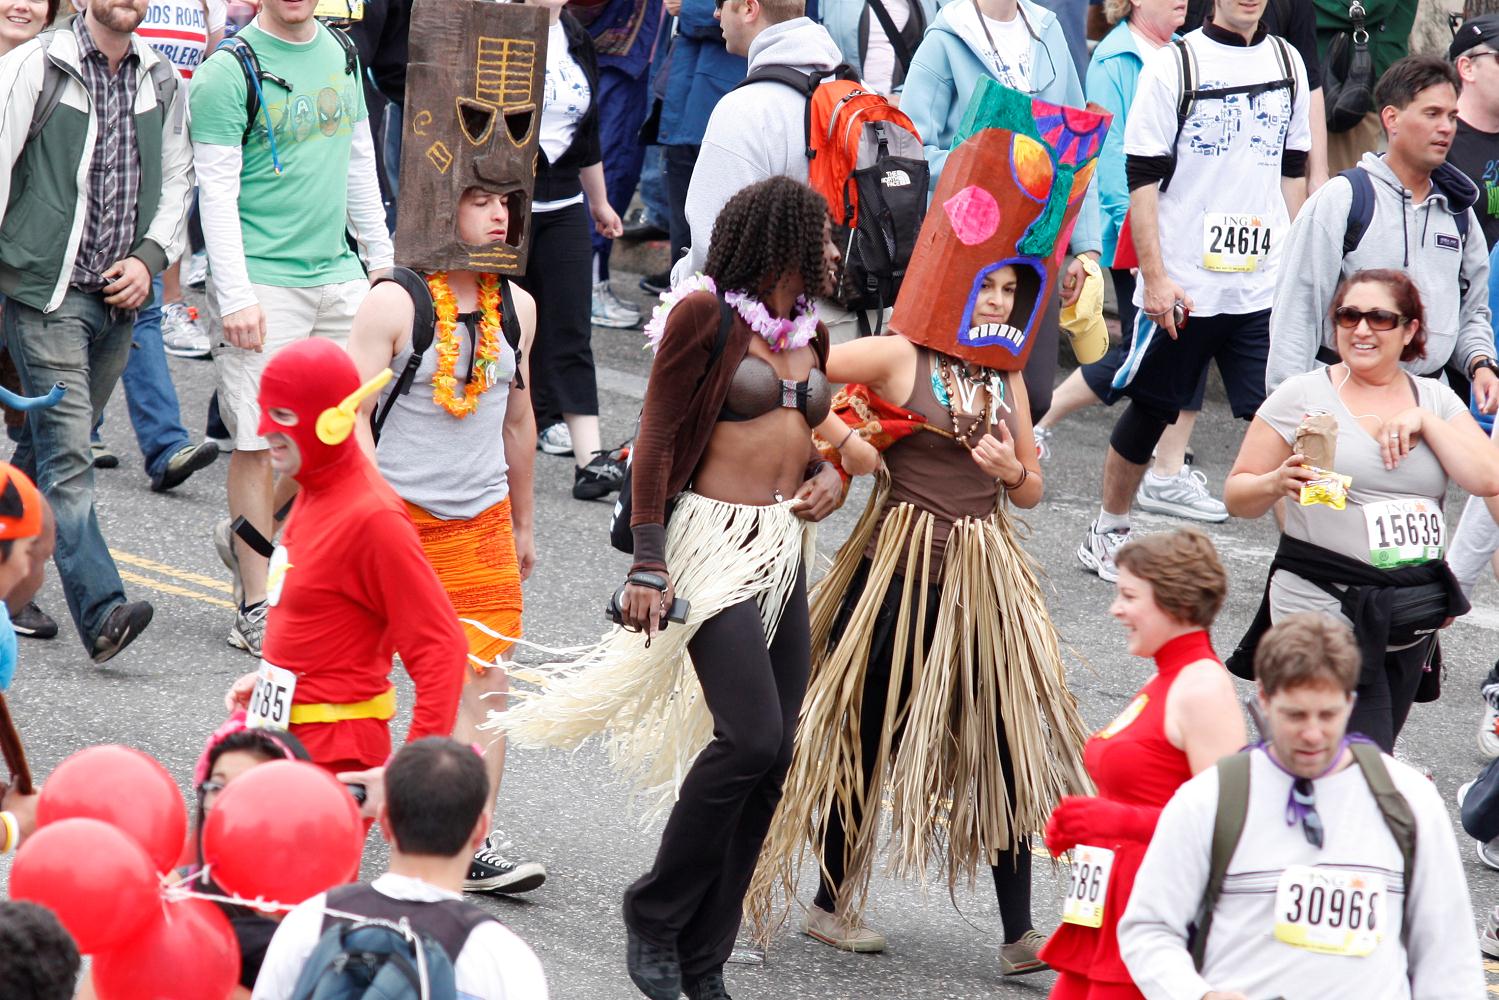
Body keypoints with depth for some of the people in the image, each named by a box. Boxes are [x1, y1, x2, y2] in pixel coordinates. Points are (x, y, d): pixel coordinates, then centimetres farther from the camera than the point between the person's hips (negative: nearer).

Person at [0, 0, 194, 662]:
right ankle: (101, 613, -21)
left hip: (118, 298, 6)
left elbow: (177, 179, 18)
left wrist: (149, 258, 2)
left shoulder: (161, 81, 10)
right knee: (67, 457, -12)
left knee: (53, 449, 15)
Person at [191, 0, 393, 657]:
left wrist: (379, 257, 19)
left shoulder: (341, 54, 11)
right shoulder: (229, 72, -10)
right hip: (263, 279, -6)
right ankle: (256, 610, 6)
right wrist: (235, 296, -17)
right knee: (262, 441, -3)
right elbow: (217, 195, -12)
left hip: (337, 274, 7)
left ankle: (252, 537, 26)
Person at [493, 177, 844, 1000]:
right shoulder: (707, 313, -8)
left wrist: (829, 473, 4)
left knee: (773, 754, 2)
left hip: (786, 550, 7)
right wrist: (648, 565, -15)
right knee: (750, 737, -20)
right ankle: (656, 915, -1)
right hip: (716, 542, -7)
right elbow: (657, 439, -8)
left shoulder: (809, 331, 13)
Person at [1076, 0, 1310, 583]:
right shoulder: (1174, 65, -6)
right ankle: (1107, 533, 30)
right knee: (1151, 411, 11)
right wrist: (1156, 277, -12)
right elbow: (1143, 178, -7)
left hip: (1265, 287, 3)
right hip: (1183, 286, -3)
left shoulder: (1287, 63, 8)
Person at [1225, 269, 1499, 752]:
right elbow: (1237, 495, 1)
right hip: (1326, 607, -5)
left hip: (1413, 621, 5)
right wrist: (1278, 483, -19)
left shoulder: (1437, 399, 10)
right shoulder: (1302, 396, 0)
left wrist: (1423, 421, -8)